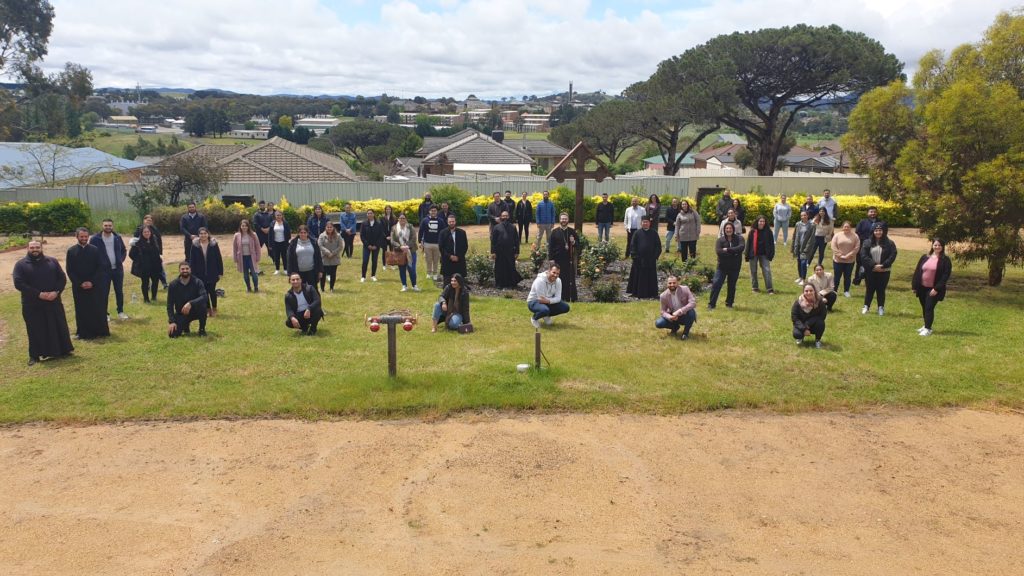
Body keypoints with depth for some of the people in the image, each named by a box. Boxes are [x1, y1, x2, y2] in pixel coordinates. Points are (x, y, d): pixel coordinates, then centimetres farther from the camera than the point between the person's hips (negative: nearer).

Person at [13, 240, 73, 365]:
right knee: (36, 330, 2)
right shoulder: (21, 265, -1)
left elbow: (62, 278, 5)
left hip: (53, 302, 2)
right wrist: (38, 294, -18)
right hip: (32, 305, -2)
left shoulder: (52, 261, 8)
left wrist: (56, 292, -13)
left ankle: (62, 350, 18)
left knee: (58, 326, 7)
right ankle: (35, 355, 10)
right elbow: (18, 283, -10)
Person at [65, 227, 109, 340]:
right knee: (82, 310, 3)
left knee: (97, 309, 1)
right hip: (78, 286, 0)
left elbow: (100, 268, 0)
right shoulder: (71, 251, 1)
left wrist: (92, 282, -10)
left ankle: (100, 331, 10)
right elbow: (69, 271, 0)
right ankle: (84, 333, 10)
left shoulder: (95, 250, 2)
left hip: (94, 285, 0)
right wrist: (80, 283, -10)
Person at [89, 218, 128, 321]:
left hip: (118, 269, 3)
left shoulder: (117, 237, 4)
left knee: (119, 291, 11)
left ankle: (120, 312, 22)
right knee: (104, 293, 3)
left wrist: (121, 260, 1)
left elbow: (124, 250, 15)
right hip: (103, 270, -3)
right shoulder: (95, 239, -8)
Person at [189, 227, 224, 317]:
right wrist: (192, 273, -3)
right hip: (200, 274, 1)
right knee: (204, 291, 6)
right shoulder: (195, 245, -2)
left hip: (212, 273, -1)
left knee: (212, 291, 3)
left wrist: (220, 272, -3)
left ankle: (214, 309, 20)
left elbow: (219, 259, -1)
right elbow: (192, 260, 2)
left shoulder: (213, 244, -4)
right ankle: (208, 309, 18)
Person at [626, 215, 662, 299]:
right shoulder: (637, 233, 0)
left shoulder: (654, 233, 2)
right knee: (639, 277, 4)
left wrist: (656, 256, -5)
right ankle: (639, 293, 10)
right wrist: (635, 256, -7)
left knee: (651, 276, 6)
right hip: (639, 259, -1)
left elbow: (658, 245, 4)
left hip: (651, 260, 1)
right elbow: (633, 246, 1)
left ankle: (651, 293, 14)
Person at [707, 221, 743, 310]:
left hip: (735, 267, 1)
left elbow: (741, 247, -20)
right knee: (716, 284, -9)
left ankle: (729, 303, 28)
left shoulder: (739, 238, -1)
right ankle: (711, 304, -3)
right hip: (722, 267, -1)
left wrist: (727, 250, -23)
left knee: (732, 286, 11)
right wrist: (733, 253, -20)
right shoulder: (720, 240, -3)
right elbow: (718, 251, -18)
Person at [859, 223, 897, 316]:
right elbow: (863, 256, -9)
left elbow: (892, 256, -8)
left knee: (881, 290, 7)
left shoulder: (890, 243, -1)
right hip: (870, 271, 1)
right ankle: (866, 306, 21)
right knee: (870, 289, 10)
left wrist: (882, 266, -18)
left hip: (884, 272, -1)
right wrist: (874, 265, -18)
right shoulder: (867, 243, 0)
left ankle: (881, 308, 17)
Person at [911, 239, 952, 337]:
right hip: (922, 288, 5)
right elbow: (917, 271, 8)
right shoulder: (924, 257, 7)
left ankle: (928, 329, -3)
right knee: (924, 308, 14)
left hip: (933, 289, -5)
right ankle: (926, 326, 27)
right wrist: (914, 285, 2)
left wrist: (937, 288, -18)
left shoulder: (945, 260, -6)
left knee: (929, 308, -8)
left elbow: (946, 275, -12)